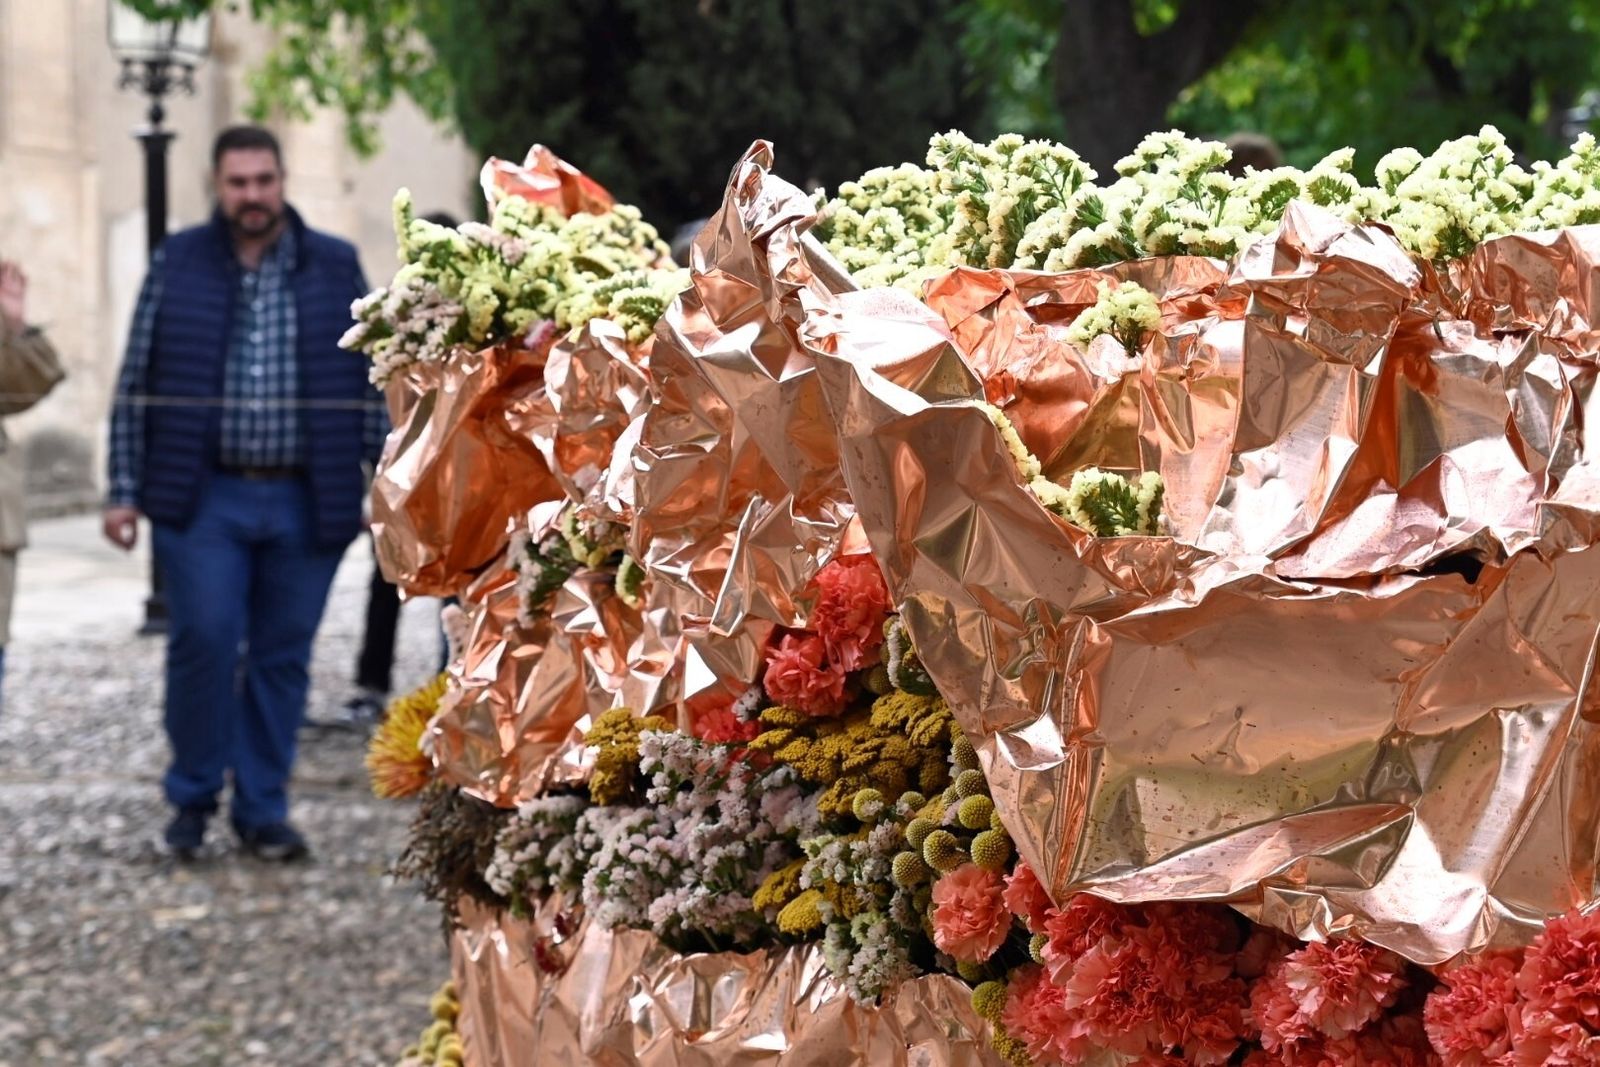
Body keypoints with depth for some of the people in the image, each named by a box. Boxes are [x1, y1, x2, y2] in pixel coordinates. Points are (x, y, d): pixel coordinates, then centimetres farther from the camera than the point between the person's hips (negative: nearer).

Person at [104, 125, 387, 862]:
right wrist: (124, 492, 1)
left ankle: (263, 810, 16)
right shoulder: (177, 267, 4)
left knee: (282, 659, 5)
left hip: (305, 504, 1)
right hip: (203, 497, -1)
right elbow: (138, 386, 6)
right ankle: (192, 800, 8)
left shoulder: (336, 269, 6)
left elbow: (370, 387, 8)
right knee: (204, 642, -9)